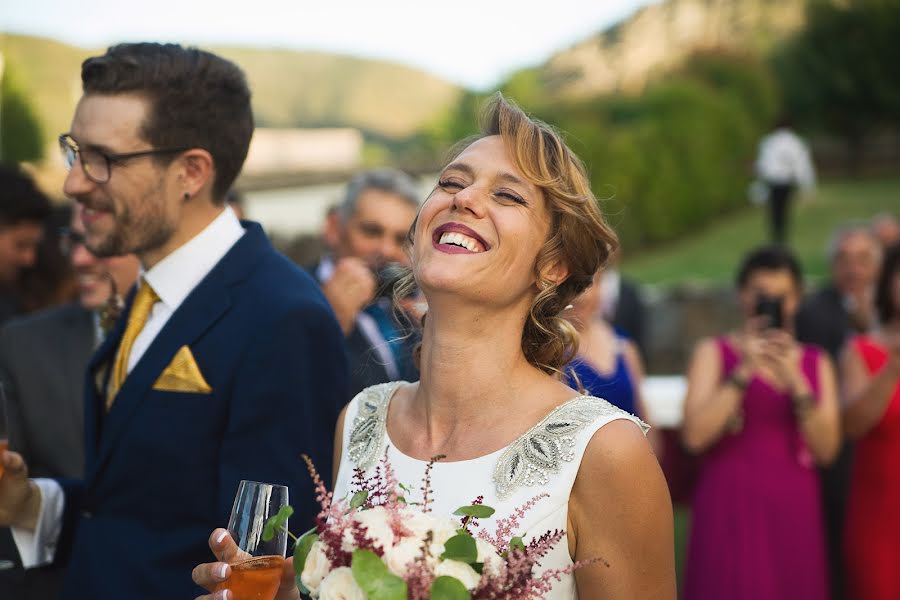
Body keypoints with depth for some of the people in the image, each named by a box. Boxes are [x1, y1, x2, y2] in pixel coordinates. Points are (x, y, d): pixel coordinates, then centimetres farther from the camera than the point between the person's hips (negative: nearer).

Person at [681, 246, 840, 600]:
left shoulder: (815, 362, 13)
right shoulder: (714, 353, 5)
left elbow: (826, 449, 1)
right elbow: (695, 436, -9)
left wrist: (795, 381, -9)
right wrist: (744, 372, -11)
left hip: (794, 514, 3)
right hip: (731, 510, -3)